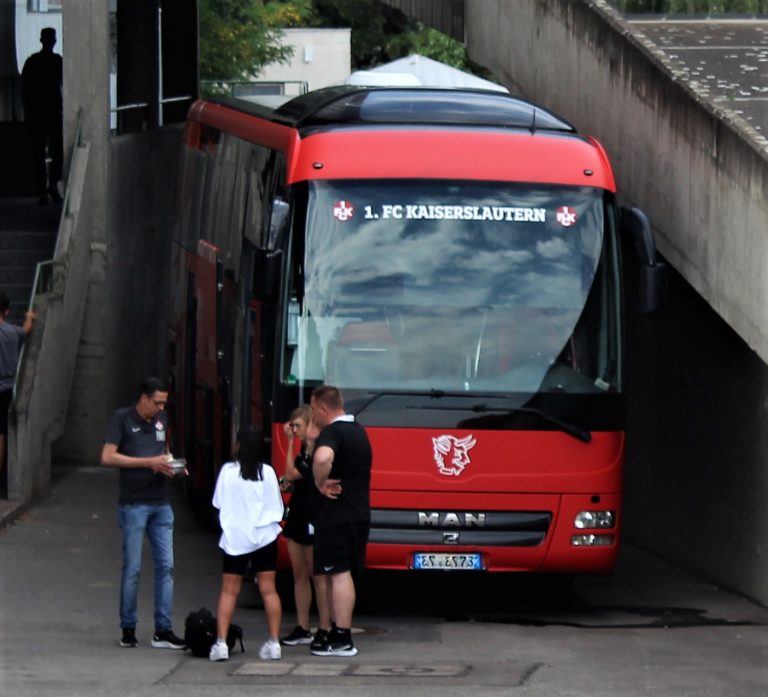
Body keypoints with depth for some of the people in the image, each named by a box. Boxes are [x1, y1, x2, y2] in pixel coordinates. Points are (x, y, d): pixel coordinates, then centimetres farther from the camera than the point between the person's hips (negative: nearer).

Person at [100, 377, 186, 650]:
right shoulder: (122, 419, -6)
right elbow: (107, 457, -13)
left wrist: (172, 464, 4)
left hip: (160, 503, 6)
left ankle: (163, 630, 3)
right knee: (132, 568, -2)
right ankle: (128, 629, 8)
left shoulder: (161, 419, 13)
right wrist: (149, 462, -16)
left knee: (165, 566, 1)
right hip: (134, 503, -6)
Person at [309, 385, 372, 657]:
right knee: (343, 575, 16)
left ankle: (342, 640, -10)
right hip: (359, 513, 9)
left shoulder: (331, 433, -15)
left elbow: (322, 458, -36)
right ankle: (339, 633, 22)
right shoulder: (359, 431, 16)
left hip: (336, 514, -9)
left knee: (338, 574, -8)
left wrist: (320, 484, -21)